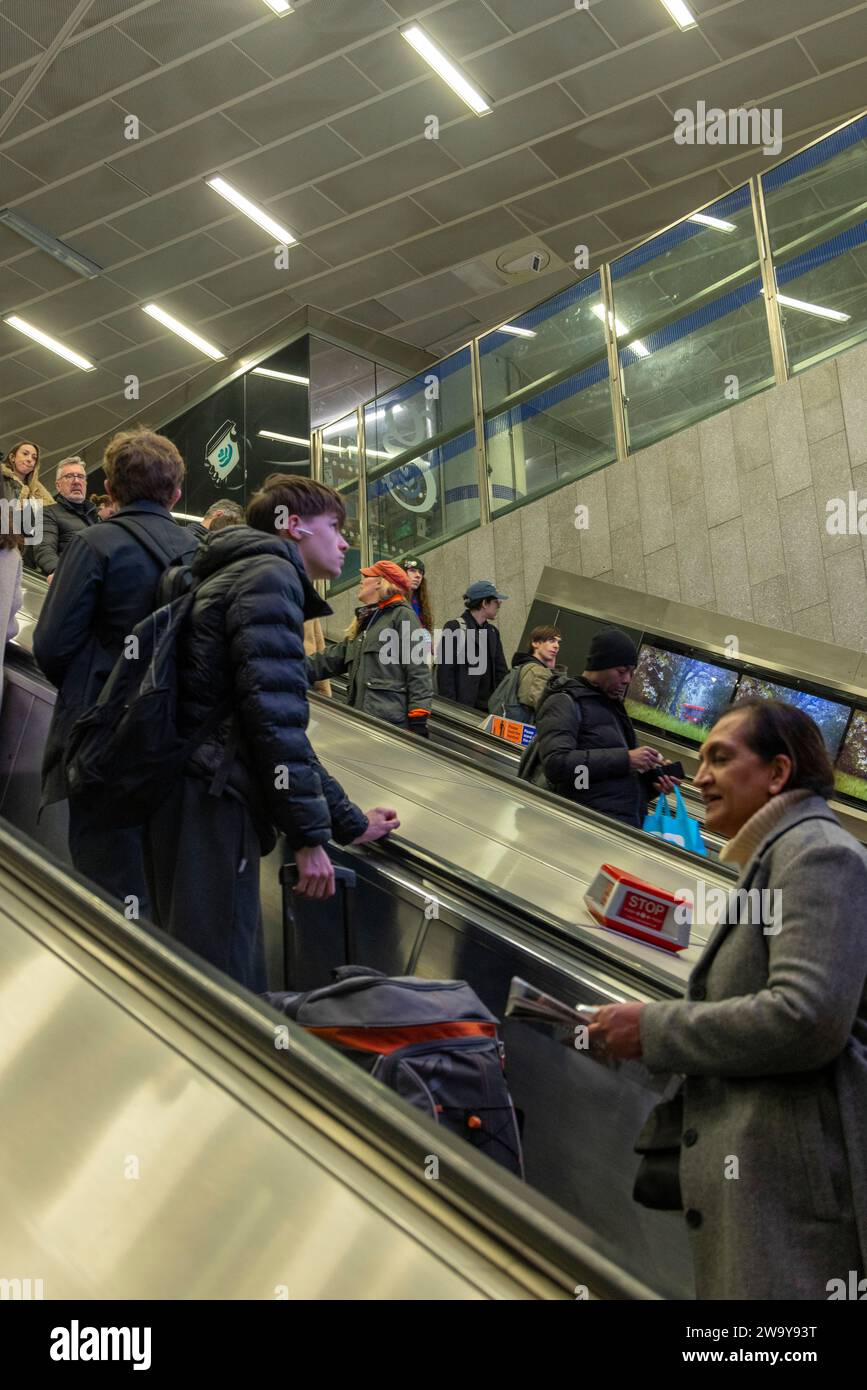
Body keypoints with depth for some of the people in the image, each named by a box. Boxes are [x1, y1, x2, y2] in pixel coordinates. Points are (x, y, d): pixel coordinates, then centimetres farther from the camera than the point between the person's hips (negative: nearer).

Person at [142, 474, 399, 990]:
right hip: (209, 803, -10)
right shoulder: (270, 573, -3)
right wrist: (310, 834, -14)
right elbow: (274, 711, -17)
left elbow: (285, 728, 31)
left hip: (199, 798, 10)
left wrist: (351, 823, 32)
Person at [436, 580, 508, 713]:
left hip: (488, 707, 6)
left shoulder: (492, 632, 19)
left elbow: (501, 671, 20)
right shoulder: (455, 628, -4)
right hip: (463, 706, -6)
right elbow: (445, 671, -9)